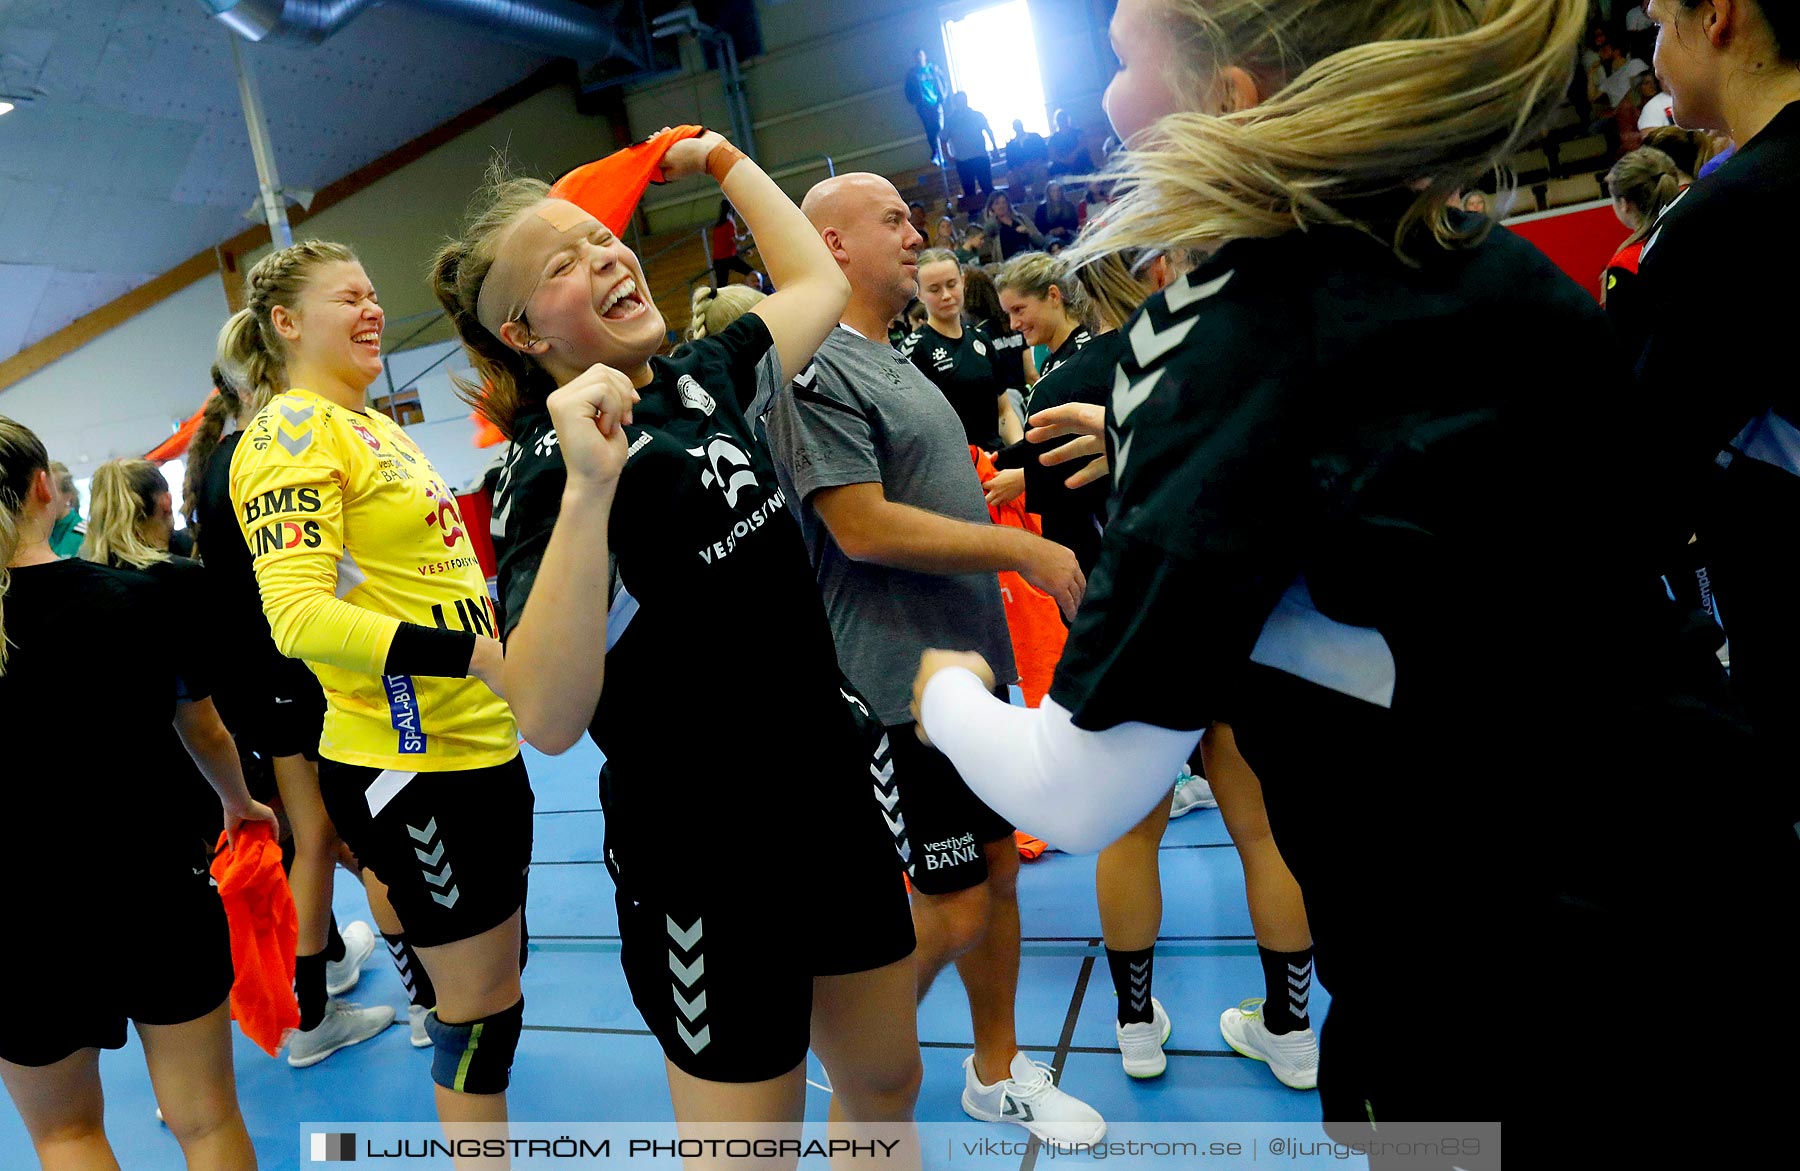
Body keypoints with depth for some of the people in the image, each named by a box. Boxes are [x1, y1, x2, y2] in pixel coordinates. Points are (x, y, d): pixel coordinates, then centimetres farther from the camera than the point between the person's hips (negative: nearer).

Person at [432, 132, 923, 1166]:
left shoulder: (699, 379, 3)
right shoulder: (550, 473, -17)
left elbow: (818, 283, 21)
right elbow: (549, 720, -30)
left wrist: (723, 160, 22)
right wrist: (588, 485, -37)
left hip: (833, 788, 7)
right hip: (704, 848, -7)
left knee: (886, 1086, 20)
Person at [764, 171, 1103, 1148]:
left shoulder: (893, 362, 15)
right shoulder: (816, 369, -15)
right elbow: (863, 528, -22)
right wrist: (1023, 549, -18)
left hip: (969, 658, 9)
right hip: (904, 676, -9)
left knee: (997, 870, 15)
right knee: (952, 906, -2)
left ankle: (997, 1073, 31)